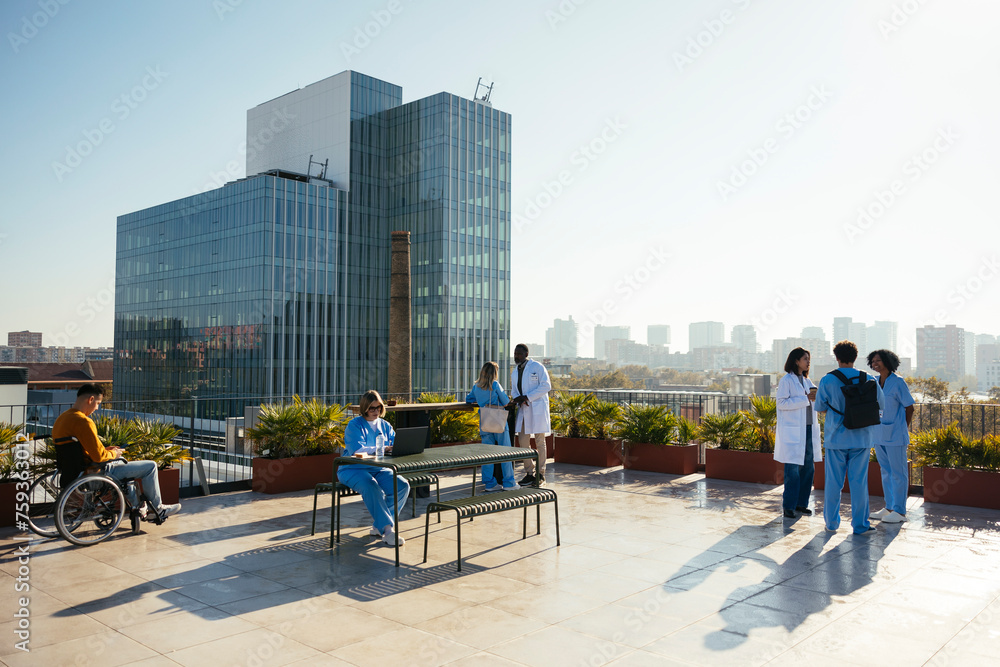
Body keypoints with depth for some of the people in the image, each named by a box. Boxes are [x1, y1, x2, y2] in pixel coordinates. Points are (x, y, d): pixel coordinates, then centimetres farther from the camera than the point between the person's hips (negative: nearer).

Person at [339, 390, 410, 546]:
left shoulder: (385, 425, 14)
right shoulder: (354, 425, -5)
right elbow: (357, 450, -21)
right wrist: (383, 449, -32)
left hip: (378, 469, 5)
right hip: (353, 469, -5)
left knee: (402, 485, -19)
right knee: (371, 486, -37)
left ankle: (378, 526, -9)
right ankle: (388, 530, -34)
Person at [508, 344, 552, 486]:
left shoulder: (537, 367, -5)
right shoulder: (514, 372, 15)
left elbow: (546, 386, -12)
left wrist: (526, 397, -17)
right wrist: (518, 399, -7)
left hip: (537, 409, -6)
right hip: (523, 410, 6)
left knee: (540, 442, 0)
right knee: (522, 441, 3)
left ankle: (541, 474, 8)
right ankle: (529, 473, 13)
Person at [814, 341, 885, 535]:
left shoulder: (827, 380, -7)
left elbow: (820, 407, 2)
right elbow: (881, 404, 8)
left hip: (836, 437, -1)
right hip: (861, 438, 1)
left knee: (833, 482, 8)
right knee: (859, 481, 7)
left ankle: (832, 522, 17)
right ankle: (860, 524, 11)